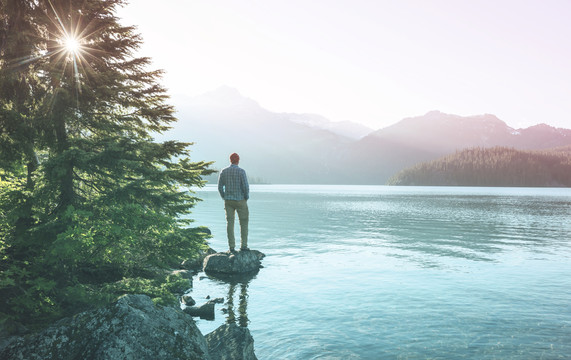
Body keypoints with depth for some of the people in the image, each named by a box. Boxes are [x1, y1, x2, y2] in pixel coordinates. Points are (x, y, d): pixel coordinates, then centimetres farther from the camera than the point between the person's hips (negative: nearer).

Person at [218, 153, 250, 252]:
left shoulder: (223, 171, 2)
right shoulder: (241, 171, -11)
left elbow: (220, 187, 4)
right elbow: (246, 187, -15)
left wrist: (225, 198, 16)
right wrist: (246, 197, 1)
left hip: (228, 201, 4)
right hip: (240, 200, -3)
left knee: (230, 223, 4)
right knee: (244, 223, 7)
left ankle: (232, 247, 4)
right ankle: (243, 245, 6)